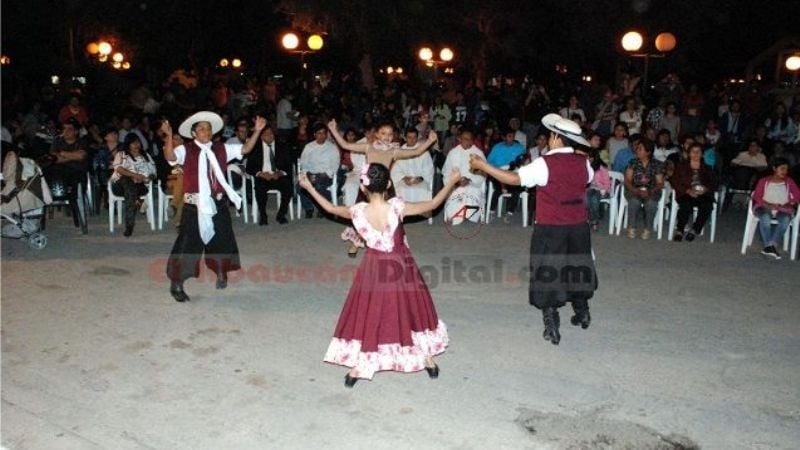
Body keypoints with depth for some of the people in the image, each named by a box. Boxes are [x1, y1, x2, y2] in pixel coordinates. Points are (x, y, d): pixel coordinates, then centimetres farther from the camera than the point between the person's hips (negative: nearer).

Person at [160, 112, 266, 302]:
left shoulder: (221, 149, 7)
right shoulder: (186, 150, -5)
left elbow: (245, 149, 7)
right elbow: (170, 157, -24)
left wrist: (257, 131, -3)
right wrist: (169, 135, -38)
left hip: (218, 203, 5)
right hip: (194, 205, -4)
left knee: (221, 239, 18)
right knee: (188, 244, -2)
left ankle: (221, 273, 42)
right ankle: (176, 284, 9)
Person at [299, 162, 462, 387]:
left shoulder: (358, 211, -18)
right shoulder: (396, 207, -23)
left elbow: (331, 208, 1)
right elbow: (432, 205, -13)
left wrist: (310, 188, 13)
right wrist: (451, 182, -1)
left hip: (373, 269, 1)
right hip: (401, 268, 0)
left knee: (367, 315, 15)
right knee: (410, 311, 18)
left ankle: (356, 369, 21)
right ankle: (428, 361, 31)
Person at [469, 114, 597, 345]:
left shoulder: (545, 163, -18)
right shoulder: (583, 162, -1)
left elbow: (513, 178, -22)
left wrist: (482, 165, -15)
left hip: (550, 229, -5)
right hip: (579, 227, 5)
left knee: (548, 274, 6)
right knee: (576, 269, 22)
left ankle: (552, 328, 8)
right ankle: (582, 313, 39)